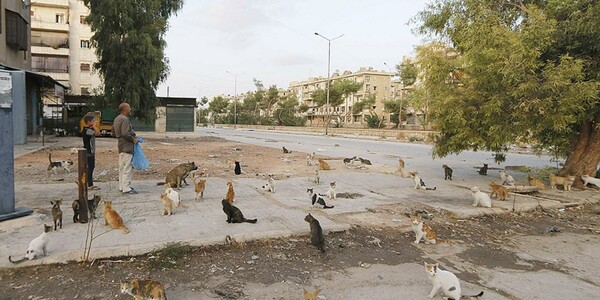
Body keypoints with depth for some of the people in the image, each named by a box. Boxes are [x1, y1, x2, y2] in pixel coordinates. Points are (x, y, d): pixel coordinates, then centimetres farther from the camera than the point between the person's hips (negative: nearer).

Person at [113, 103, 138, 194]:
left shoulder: (117, 119, 15)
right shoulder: (124, 119, -17)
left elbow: (113, 130, 24)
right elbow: (125, 133, -25)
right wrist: (133, 139, -13)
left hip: (121, 146, 11)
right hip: (127, 146, -11)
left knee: (122, 167, 15)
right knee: (127, 168, -8)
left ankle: (122, 186, 23)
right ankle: (126, 188, -7)